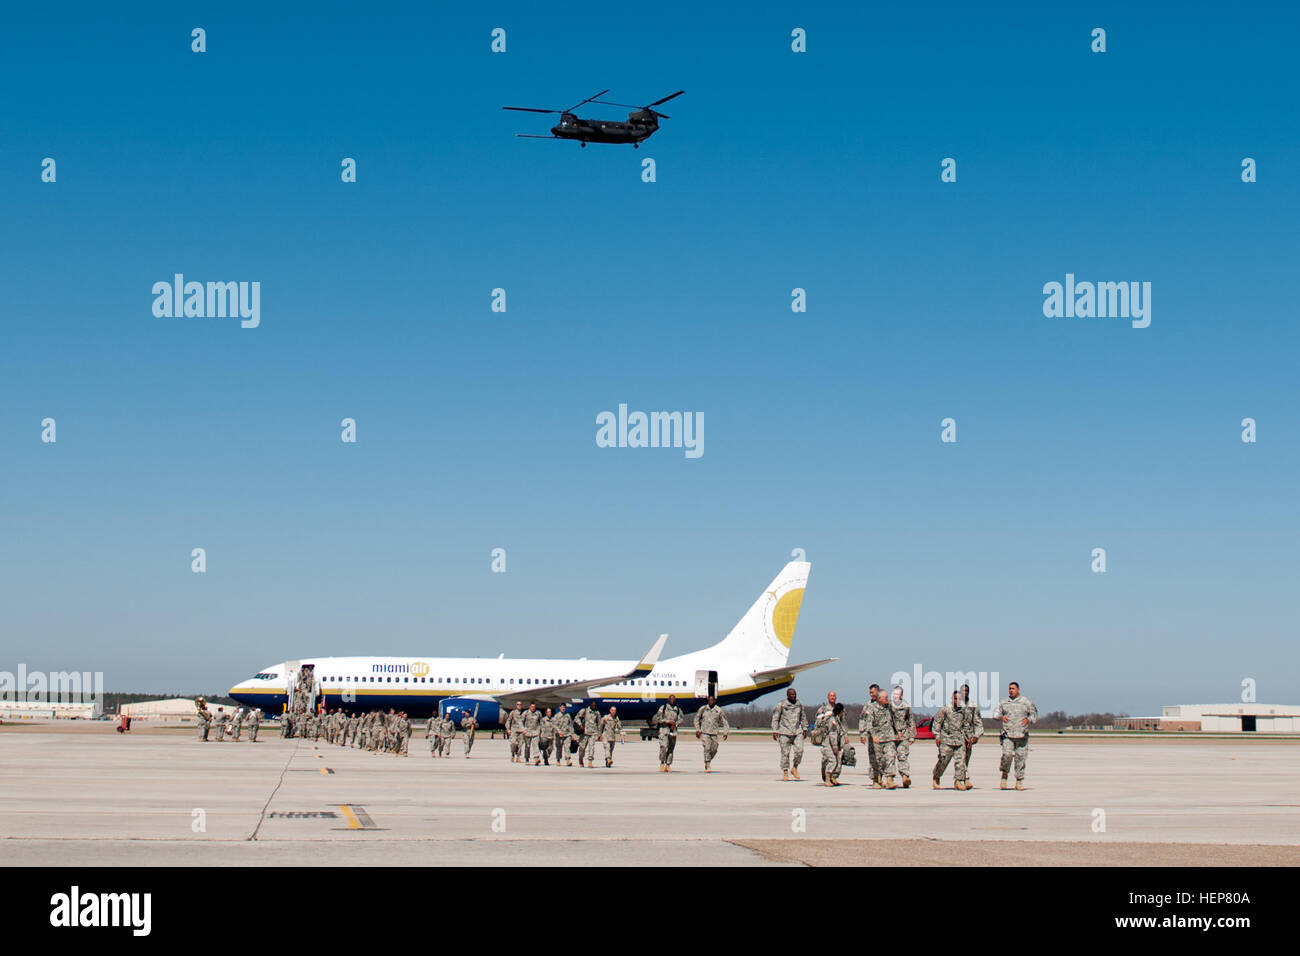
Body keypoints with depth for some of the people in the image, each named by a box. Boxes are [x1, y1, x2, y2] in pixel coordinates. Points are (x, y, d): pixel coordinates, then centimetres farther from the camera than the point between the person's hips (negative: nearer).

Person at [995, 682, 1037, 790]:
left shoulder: (1026, 702, 7)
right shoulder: (1004, 703, 12)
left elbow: (1034, 715, 8)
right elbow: (996, 714, 17)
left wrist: (1028, 720, -13)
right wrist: (1001, 717, -5)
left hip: (1022, 735, 0)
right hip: (1007, 735, 0)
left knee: (1020, 757, 0)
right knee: (1007, 754, -16)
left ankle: (1019, 781, 8)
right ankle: (1004, 775, 6)